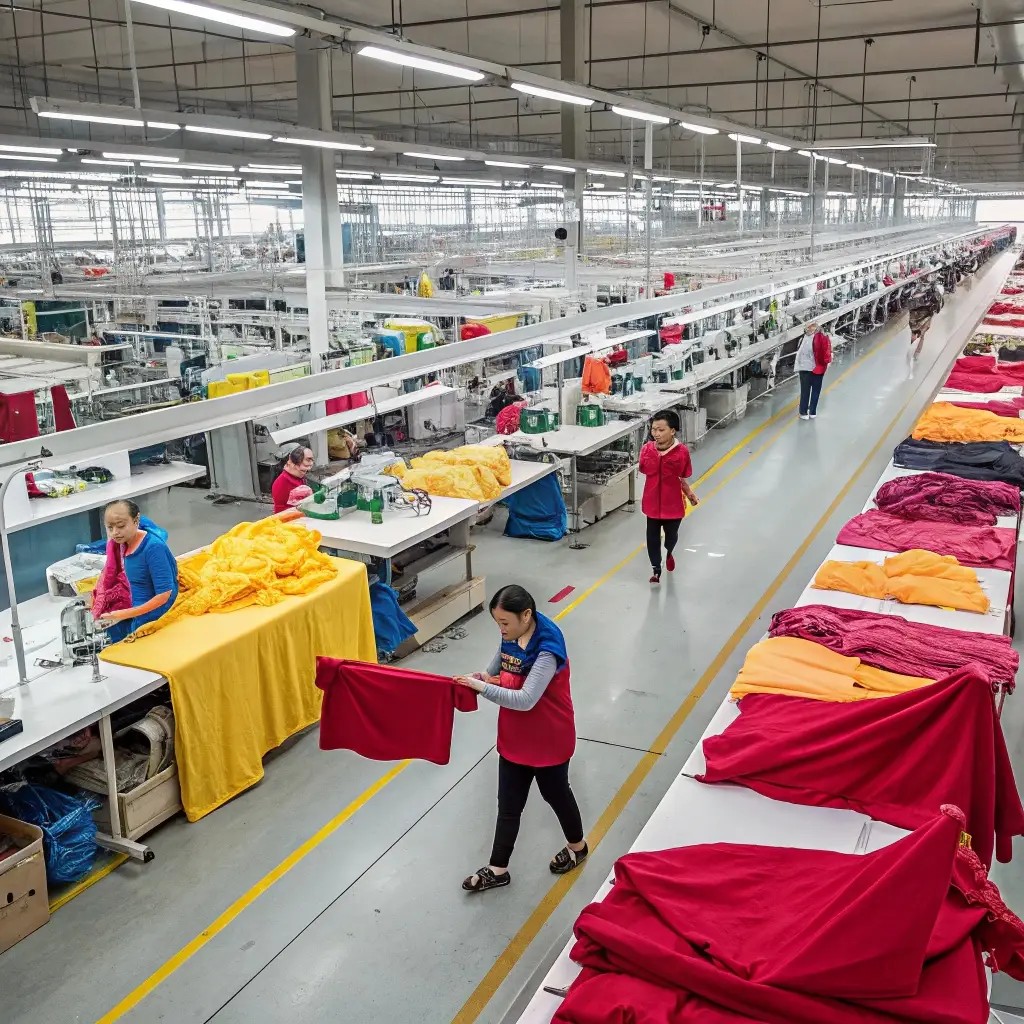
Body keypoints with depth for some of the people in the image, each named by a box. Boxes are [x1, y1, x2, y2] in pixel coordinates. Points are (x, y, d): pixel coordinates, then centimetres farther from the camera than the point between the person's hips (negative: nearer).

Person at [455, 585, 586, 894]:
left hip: (548, 741, -6)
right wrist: (479, 678, -13)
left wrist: (482, 688, -32)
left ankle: (577, 846, 45)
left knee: (555, 793, 18)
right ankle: (498, 869, 28)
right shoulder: (511, 639, -4)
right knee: (508, 805, 14)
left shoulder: (547, 650, -29)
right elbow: (495, 674, 10)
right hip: (515, 739, 7)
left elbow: (525, 699, -34)